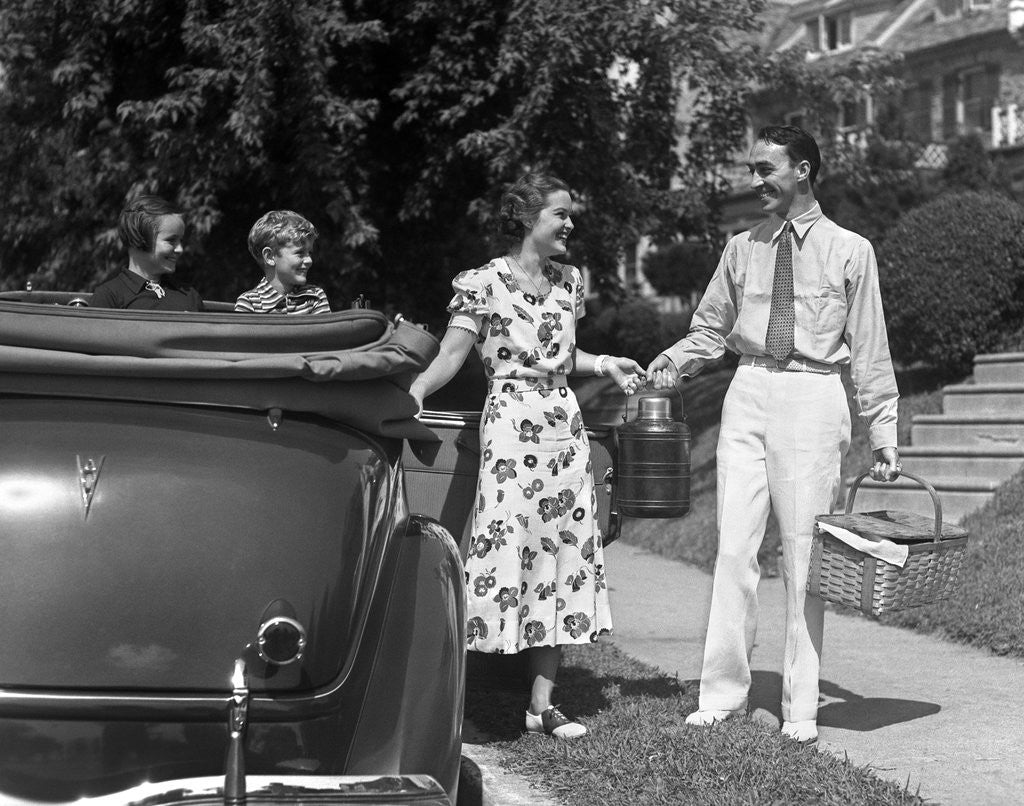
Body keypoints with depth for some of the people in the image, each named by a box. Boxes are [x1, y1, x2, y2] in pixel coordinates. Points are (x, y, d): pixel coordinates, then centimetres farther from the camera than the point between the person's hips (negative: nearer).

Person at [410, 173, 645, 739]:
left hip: (565, 428, 6)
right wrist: (415, 392, -28)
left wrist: (604, 365, 11)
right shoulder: (484, 284, -5)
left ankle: (542, 701, 8)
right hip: (510, 426, -6)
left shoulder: (569, 282, 13)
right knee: (507, 548, -12)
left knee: (561, 554, 3)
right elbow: (452, 354, -13)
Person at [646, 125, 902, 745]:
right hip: (749, 394, 3)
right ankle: (724, 690, 8)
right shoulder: (743, 249, 10)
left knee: (804, 554, 1)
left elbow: (870, 349, 3)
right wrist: (671, 363, -2)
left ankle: (801, 707, 9)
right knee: (735, 547, 0)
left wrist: (884, 434, 1)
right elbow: (712, 328, 16)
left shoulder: (850, 251, 2)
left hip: (813, 398, -3)